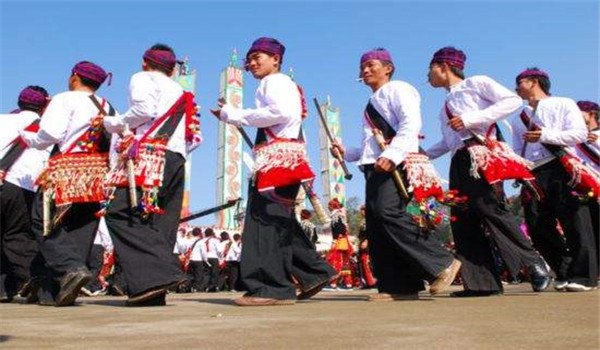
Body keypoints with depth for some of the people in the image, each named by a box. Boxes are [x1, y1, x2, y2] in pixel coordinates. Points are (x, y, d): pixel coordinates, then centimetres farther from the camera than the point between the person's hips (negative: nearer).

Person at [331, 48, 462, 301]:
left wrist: (391, 155, -24)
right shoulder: (372, 104, 30)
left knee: (388, 212, -26)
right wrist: (346, 153, 18)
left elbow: (411, 123, -12)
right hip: (375, 166, 9)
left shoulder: (397, 89, 5)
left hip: (396, 164, -9)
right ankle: (397, 286, 0)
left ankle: (442, 264, -19)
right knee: (376, 225, -1)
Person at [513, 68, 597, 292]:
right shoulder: (519, 119, 27)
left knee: (574, 222, -12)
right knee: (538, 227, -1)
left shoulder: (563, 104, 10)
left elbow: (580, 133, -3)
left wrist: (545, 135, -12)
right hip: (533, 175, 6)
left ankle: (583, 275, -9)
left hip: (562, 168, -6)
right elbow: (517, 151, 25)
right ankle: (565, 273, 8)